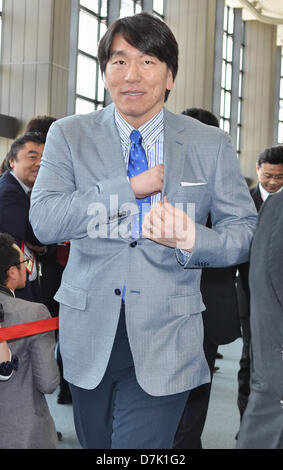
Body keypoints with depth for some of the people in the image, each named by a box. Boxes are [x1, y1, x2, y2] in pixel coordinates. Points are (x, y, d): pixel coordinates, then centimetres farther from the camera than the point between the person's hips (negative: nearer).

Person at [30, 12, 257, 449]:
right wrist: (131, 188, -19)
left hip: (164, 341, -1)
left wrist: (192, 241, -22)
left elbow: (246, 231, 0)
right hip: (89, 335, 2)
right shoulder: (69, 135, 1)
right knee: (95, 444, 18)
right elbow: (44, 221, -12)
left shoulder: (210, 145, 1)